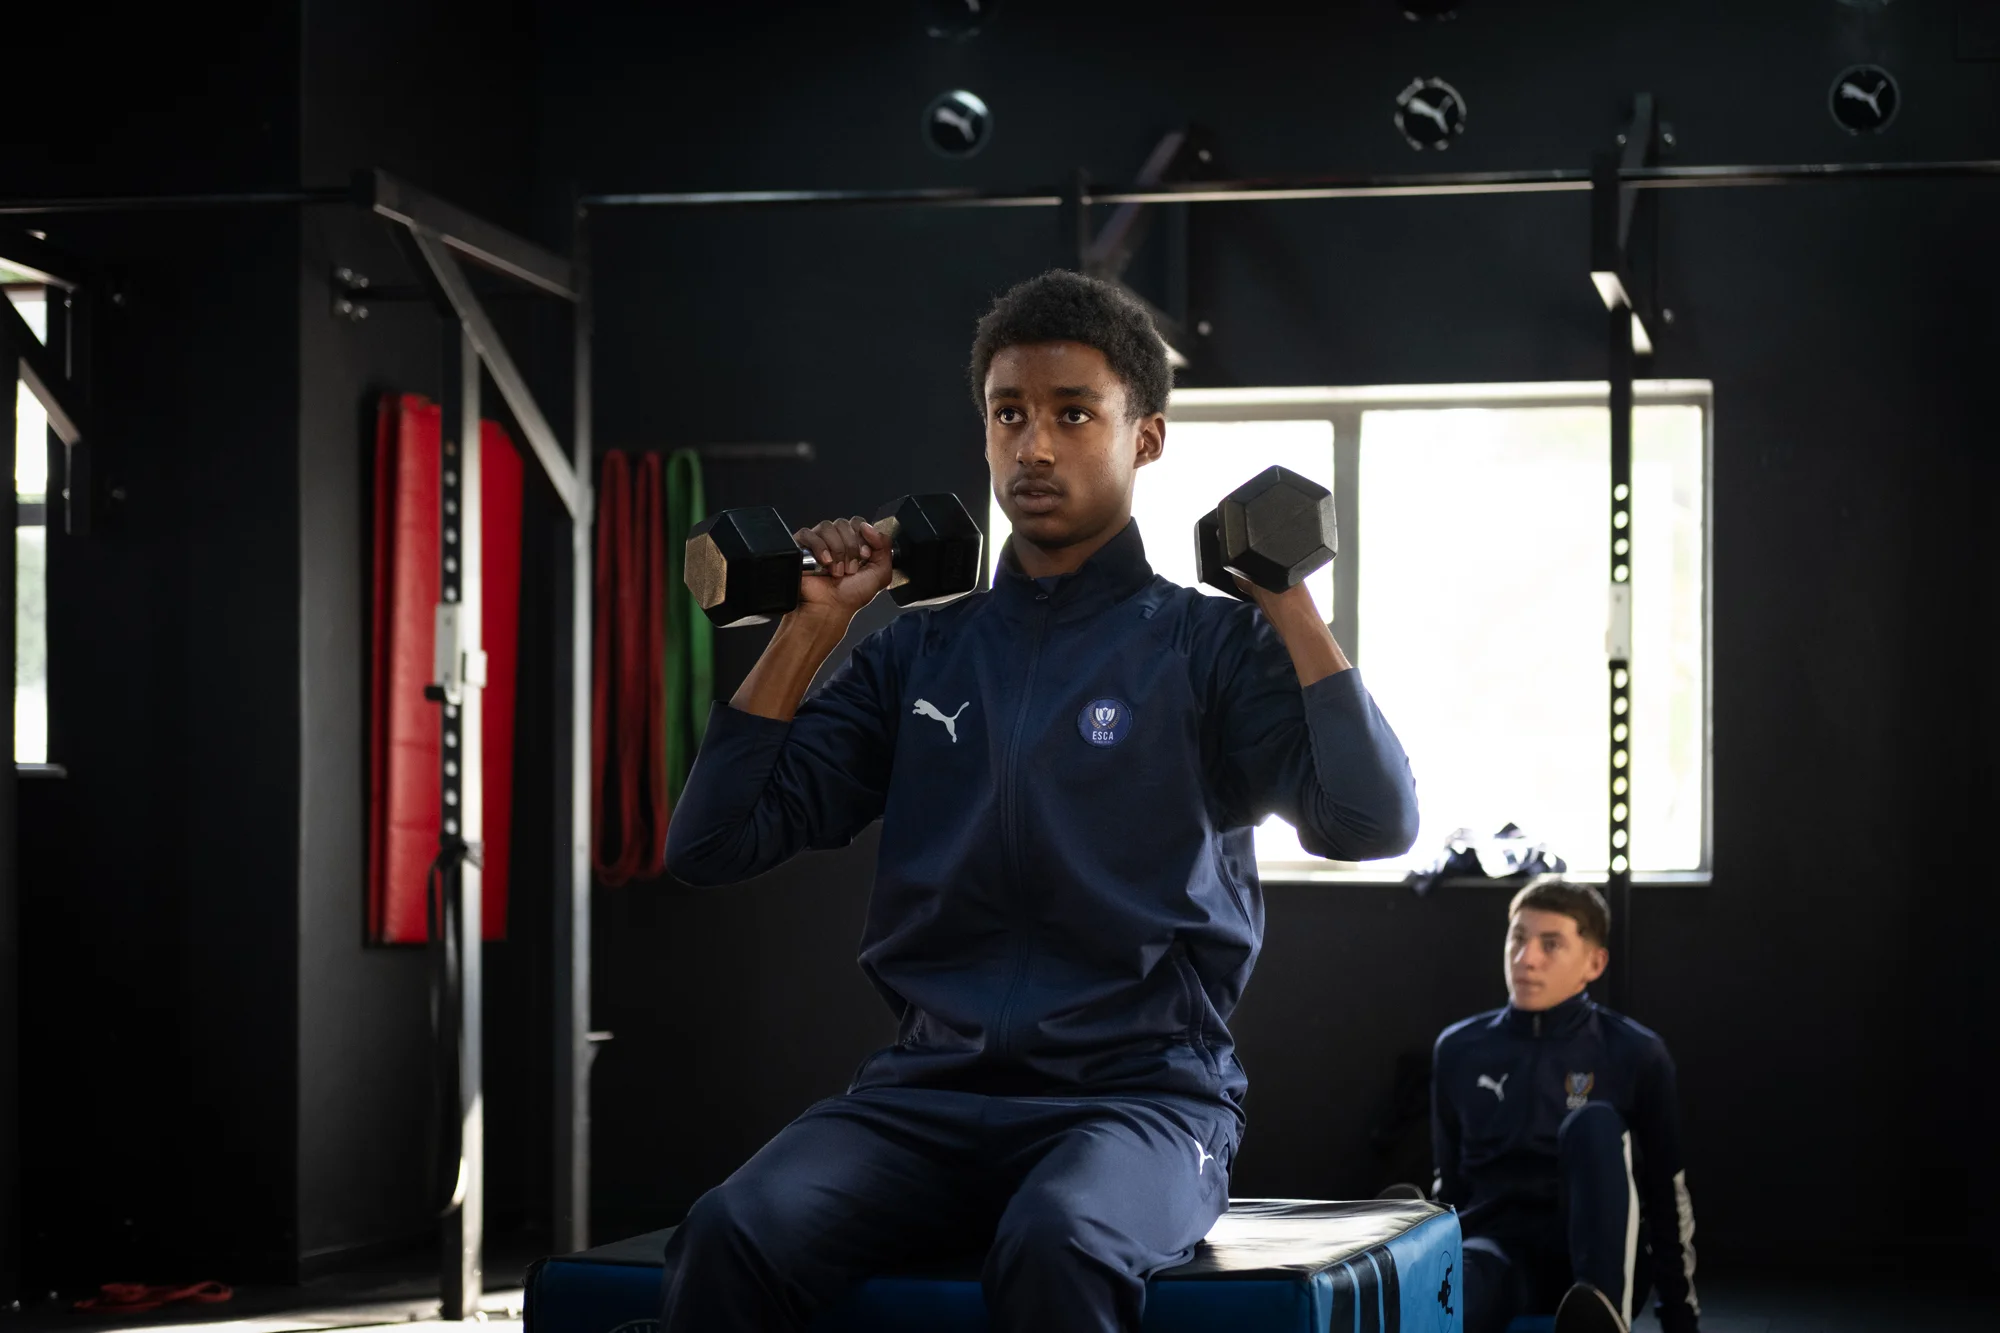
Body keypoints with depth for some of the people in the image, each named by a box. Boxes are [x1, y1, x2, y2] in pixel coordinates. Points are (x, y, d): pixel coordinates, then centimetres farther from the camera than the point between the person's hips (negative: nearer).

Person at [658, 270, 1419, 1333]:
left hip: (1142, 1093, -3)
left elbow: (1371, 824, -10)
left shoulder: (1209, 645, 6)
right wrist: (810, 628, 8)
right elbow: (710, 846, 12)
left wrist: (1287, 601, -8)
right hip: (930, 1090, 3)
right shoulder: (916, 655, 16)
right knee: (732, 1235, -29)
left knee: (1055, 1247, -39)